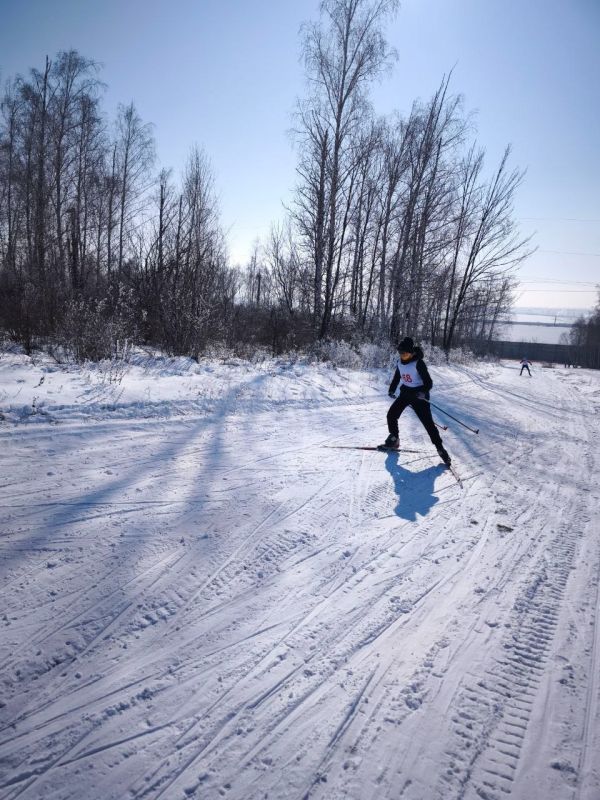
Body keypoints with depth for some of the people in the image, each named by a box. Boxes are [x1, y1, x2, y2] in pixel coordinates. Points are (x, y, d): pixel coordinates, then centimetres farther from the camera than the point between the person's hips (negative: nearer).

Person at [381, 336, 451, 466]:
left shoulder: (418, 363, -21)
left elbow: (428, 382, -22)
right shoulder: (399, 362, -2)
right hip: (405, 392, 6)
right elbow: (397, 377, 17)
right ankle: (393, 440, 21)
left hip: (419, 394, -6)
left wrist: (424, 392, -39)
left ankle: (440, 448, 1)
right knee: (391, 415, 2)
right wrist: (392, 389, 10)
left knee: (428, 422, -9)